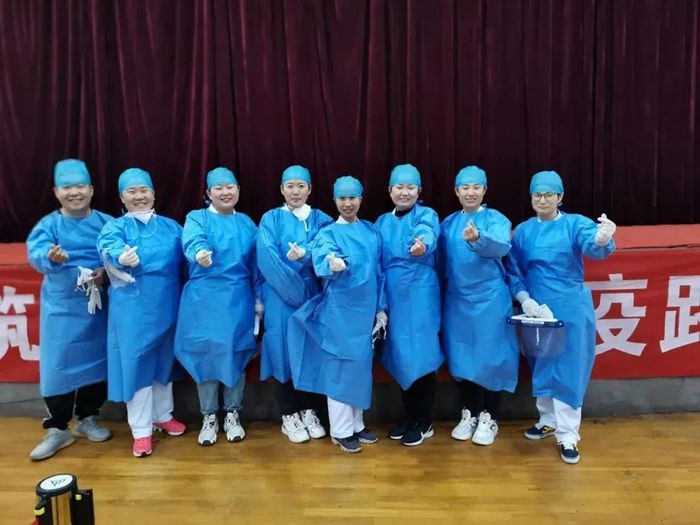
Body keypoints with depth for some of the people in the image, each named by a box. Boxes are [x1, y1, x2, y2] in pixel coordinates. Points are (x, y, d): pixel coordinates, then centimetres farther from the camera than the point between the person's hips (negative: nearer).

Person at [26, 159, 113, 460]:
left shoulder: (106, 223, 2)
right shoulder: (49, 224, -3)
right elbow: (35, 252, -20)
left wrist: (106, 271, -21)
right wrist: (50, 257, -42)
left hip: (98, 306, 2)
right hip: (61, 308, -1)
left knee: (96, 362, 11)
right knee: (57, 366, 0)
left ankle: (88, 418, 30)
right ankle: (57, 429, 16)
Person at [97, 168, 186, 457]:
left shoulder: (171, 226, 12)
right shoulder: (115, 226, 1)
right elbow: (109, 247, -22)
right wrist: (122, 258, -45)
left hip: (166, 304, 3)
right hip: (133, 307, -3)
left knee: (164, 359, 15)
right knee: (136, 362, 1)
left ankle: (163, 416, 33)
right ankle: (141, 430, 13)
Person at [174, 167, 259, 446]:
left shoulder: (247, 223, 11)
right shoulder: (197, 218, 0)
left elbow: (255, 263, 12)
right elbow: (192, 241, -23)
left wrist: (258, 298, 9)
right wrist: (200, 254, -46)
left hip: (239, 299, 2)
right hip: (205, 299, -2)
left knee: (236, 355, 7)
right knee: (205, 355, 4)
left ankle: (232, 415, 23)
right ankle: (209, 417, 21)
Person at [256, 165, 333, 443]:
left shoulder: (322, 220, 10)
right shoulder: (271, 219, 2)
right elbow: (267, 258, -10)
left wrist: (305, 255, -21)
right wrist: (296, 291, -18)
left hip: (314, 296, 2)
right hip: (282, 297, -2)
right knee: (284, 350, 2)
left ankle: (309, 412, 22)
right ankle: (289, 417, 16)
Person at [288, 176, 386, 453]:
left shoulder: (371, 231, 8)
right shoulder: (328, 233, -7)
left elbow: (378, 271, 12)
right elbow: (321, 263, -28)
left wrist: (381, 308, 10)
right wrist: (333, 265, -51)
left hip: (366, 310, 6)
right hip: (340, 311, -5)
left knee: (361, 366, 14)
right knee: (340, 368, 2)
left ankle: (356, 424, 29)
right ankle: (340, 430, 16)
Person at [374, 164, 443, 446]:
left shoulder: (426, 215, -4)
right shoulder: (382, 222, 13)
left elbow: (426, 235, -28)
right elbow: (377, 262, 13)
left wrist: (421, 246, -52)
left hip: (420, 297, -5)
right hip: (392, 297, 5)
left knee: (420, 356, 0)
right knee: (401, 357, 12)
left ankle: (424, 423, 16)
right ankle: (409, 417, 28)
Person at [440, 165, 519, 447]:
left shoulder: (497, 219, -5)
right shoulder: (448, 224, 8)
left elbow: (500, 246, -26)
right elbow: (442, 262, 11)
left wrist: (478, 239, -44)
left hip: (489, 299, -4)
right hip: (456, 300, 4)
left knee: (489, 357, 3)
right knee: (461, 357, 9)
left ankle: (489, 418, 18)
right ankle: (469, 414, 25)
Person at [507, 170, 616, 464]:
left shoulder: (575, 224, -6)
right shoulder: (522, 231, 3)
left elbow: (591, 246, -27)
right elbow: (513, 271, 5)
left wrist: (602, 240, -51)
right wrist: (524, 299, -11)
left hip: (571, 309, -3)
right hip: (536, 310, 3)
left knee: (568, 370, 3)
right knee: (541, 367, 14)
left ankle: (567, 436, 15)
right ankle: (548, 421, 34)